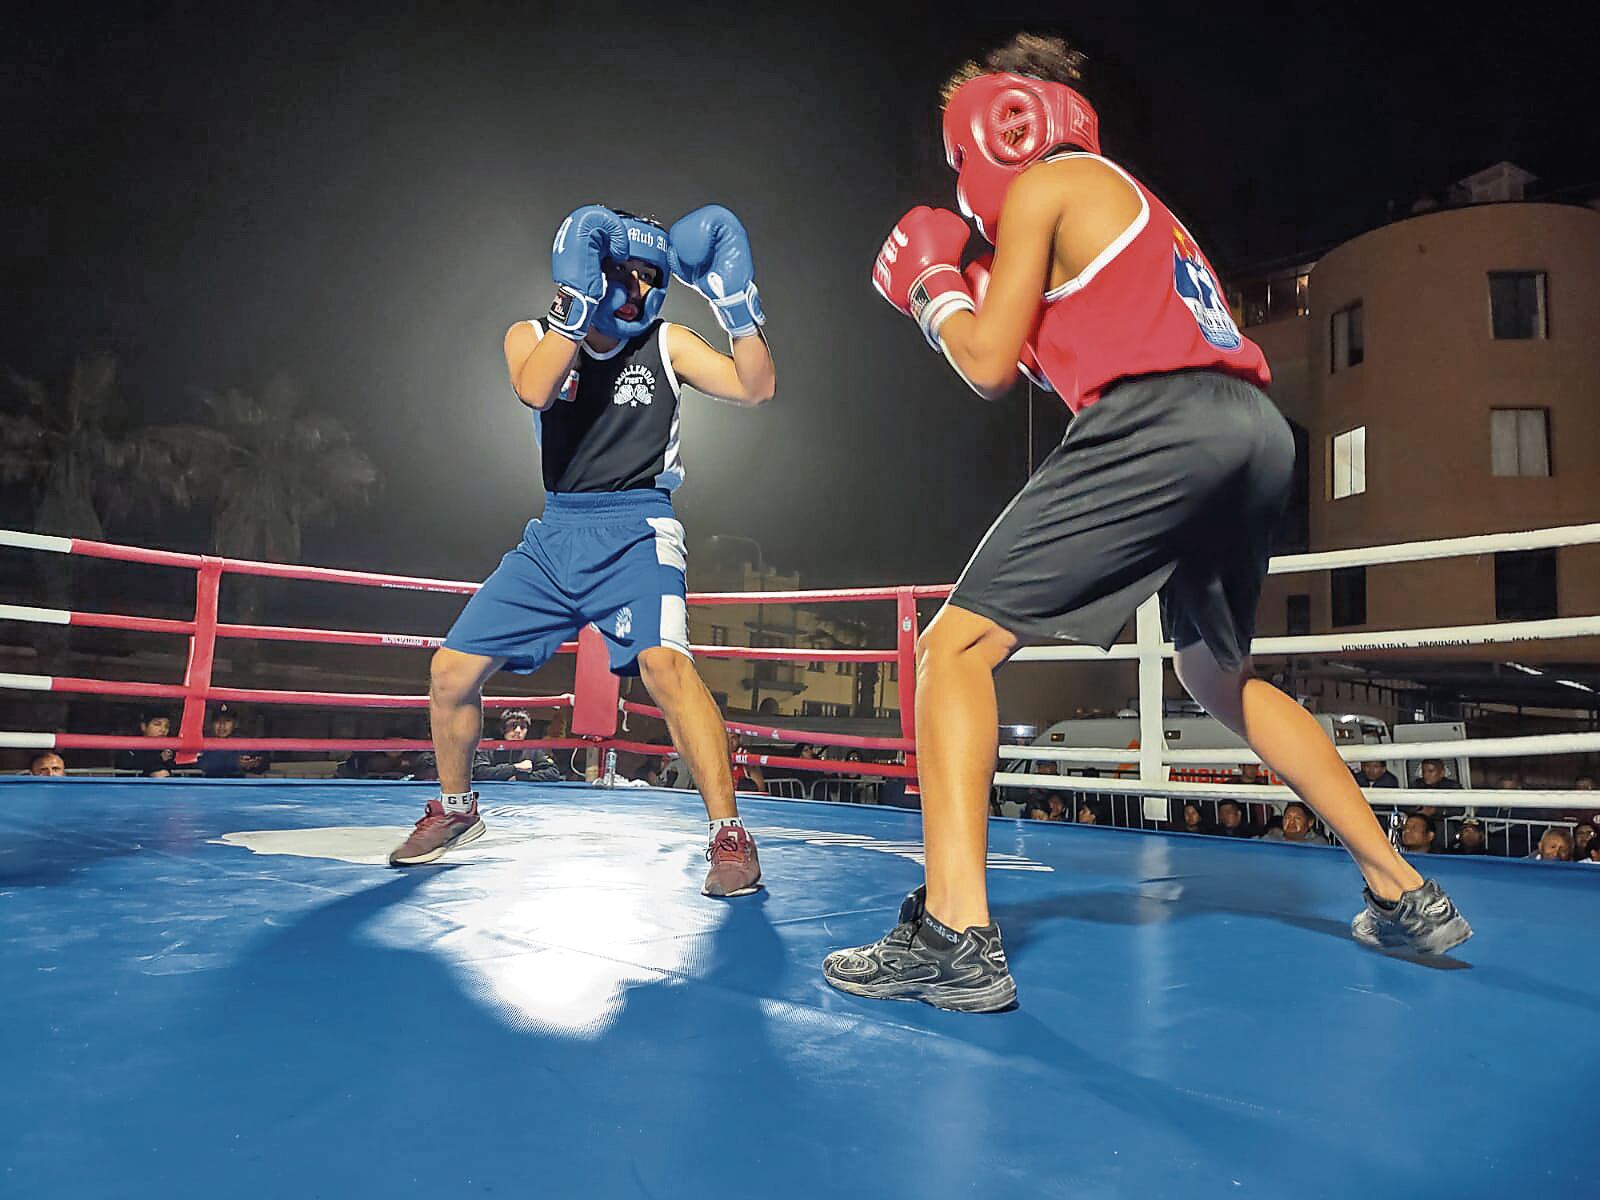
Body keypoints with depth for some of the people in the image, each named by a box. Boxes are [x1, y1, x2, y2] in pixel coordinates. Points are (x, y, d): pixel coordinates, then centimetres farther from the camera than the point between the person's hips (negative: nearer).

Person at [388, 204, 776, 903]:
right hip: (556, 534, 3)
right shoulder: (532, 337, 5)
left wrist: (735, 302, -16)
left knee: (663, 662, -29)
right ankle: (455, 810, 28)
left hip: (635, 532, -3)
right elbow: (533, 389, -18)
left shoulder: (664, 345, 5)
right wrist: (580, 302, -28)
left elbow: (756, 388, -5)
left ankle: (729, 835, -19)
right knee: (452, 670, 2)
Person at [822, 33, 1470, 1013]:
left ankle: (955, 933, -17)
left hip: (1159, 426, -9)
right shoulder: (1130, 198, 33)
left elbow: (991, 367, 3)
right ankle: (1406, 896, 28)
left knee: (960, 641, -6)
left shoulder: (1041, 186, 9)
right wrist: (985, 297, 32)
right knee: (1221, 677, 26)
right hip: (1258, 430, 9)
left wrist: (929, 291, 21)